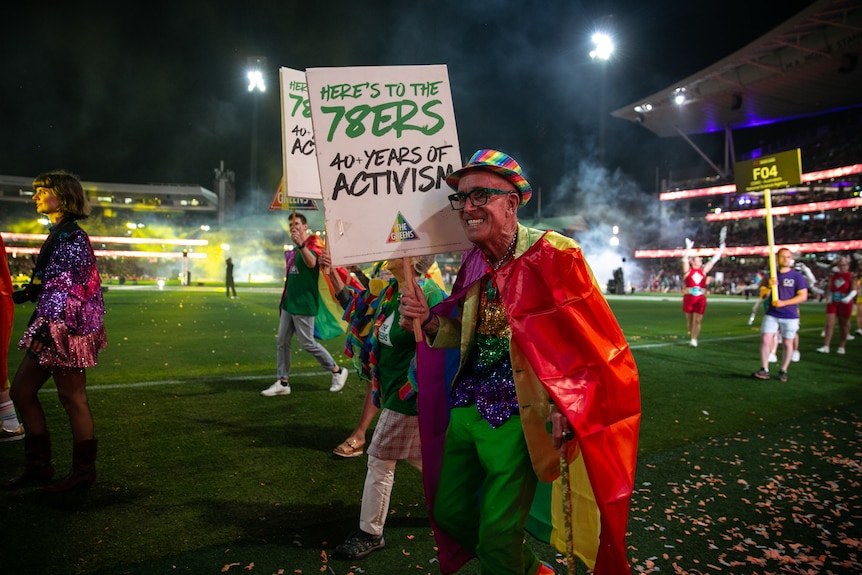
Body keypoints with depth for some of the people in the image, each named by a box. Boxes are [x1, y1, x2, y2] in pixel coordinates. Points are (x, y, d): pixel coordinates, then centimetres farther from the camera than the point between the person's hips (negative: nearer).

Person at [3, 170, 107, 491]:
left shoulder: (72, 238, -15)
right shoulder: (57, 235, 15)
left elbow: (70, 288, -21)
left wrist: (48, 328, -25)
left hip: (65, 329, -10)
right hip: (50, 326, 10)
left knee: (72, 398, 0)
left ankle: (83, 471, 14)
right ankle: (38, 466, 24)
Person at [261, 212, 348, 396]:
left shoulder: (312, 244, -9)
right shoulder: (293, 250, 15)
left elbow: (311, 263, -31)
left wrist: (301, 244, -44)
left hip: (303, 304, -8)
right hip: (288, 303, 8)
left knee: (308, 343, -4)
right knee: (282, 342, 7)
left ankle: (337, 371, 12)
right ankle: (282, 383, 14)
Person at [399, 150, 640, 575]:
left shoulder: (554, 254, -15)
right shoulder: (472, 261, 6)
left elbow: (596, 343, -12)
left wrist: (568, 410, -22)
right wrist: (430, 322, -3)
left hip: (516, 419, -7)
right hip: (466, 407, 8)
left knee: (497, 538, 2)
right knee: (449, 513, 17)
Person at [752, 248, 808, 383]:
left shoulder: (797, 276, -2)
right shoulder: (771, 274, 7)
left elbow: (803, 296, -8)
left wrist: (783, 303, -18)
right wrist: (769, 286, -19)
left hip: (790, 317, -2)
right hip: (771, 315, 2)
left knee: (787, 344, 4)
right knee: (765, 340, -8)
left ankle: (783, 371, 17)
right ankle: (764, 370, -2)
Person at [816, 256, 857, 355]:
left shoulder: (851, 277, -4)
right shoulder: (833, 276, 8)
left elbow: (854, 290, -14)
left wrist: (848, 298, -31)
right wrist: (829, 297, -1)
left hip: (845, 304, -3)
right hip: (832, 303, 3)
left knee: (843, 326, 7)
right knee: (829, 324, -5)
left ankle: (841, 347, 16)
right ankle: (826, 347, -7)